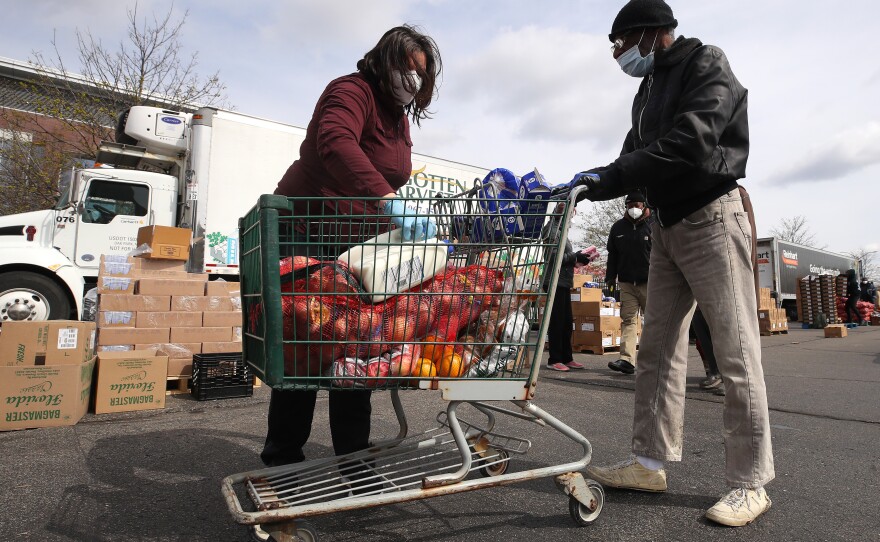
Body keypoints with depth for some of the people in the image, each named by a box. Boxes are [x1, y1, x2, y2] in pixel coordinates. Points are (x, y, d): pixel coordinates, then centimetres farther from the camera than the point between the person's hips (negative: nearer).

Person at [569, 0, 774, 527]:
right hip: (665, 226, 8)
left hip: (711, 219, -8)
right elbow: (636, 159, 13)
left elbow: (689, 143, -21)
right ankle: (650, 462, 13)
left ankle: (751, 482, 5)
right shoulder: (649, 88, 19)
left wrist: (610, 176, -23)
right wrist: (591, 183, -4)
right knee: (658, 348, 6)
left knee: (736, 353, -5)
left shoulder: (707, 65, -5)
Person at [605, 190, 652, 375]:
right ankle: (627, 359, -8)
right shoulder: (618, 227, 13)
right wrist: (611, 276, 11)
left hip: (650, 282, -3)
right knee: (628, 319, -3)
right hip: (626, 282, 3)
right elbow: (612, 254, 17)